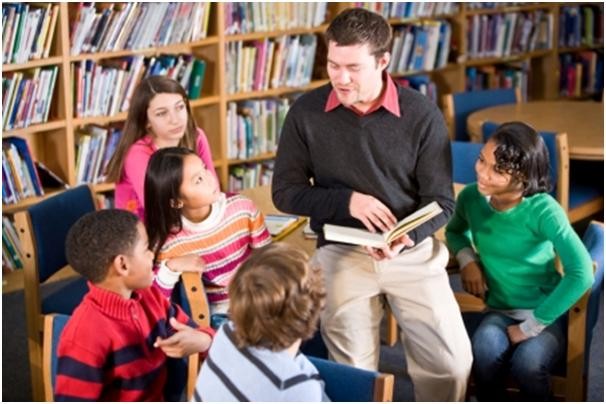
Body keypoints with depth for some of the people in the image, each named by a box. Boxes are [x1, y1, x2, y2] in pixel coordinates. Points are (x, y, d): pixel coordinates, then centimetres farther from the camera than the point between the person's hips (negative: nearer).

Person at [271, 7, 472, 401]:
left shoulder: (422, 114, -5)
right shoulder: (306, 112, -3)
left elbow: (441, 201, -1)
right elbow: (285, 192, 3)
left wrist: (407, 236, -21)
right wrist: (347, 201, -13)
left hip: (413, 250, 0)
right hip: (342, 250, 0)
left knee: (452, 361, -11)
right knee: (354, 370, -13)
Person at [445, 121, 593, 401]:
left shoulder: (543, 210, -23)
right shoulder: (471, 197, -7)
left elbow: (581, 274, -30)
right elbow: (455, 231, 18)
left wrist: (532, 326, -25)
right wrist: (467, 259, -6)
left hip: (546, 314, -3)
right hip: (500, 311, 3)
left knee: (527, 363, -34)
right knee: (484, 352, -32)